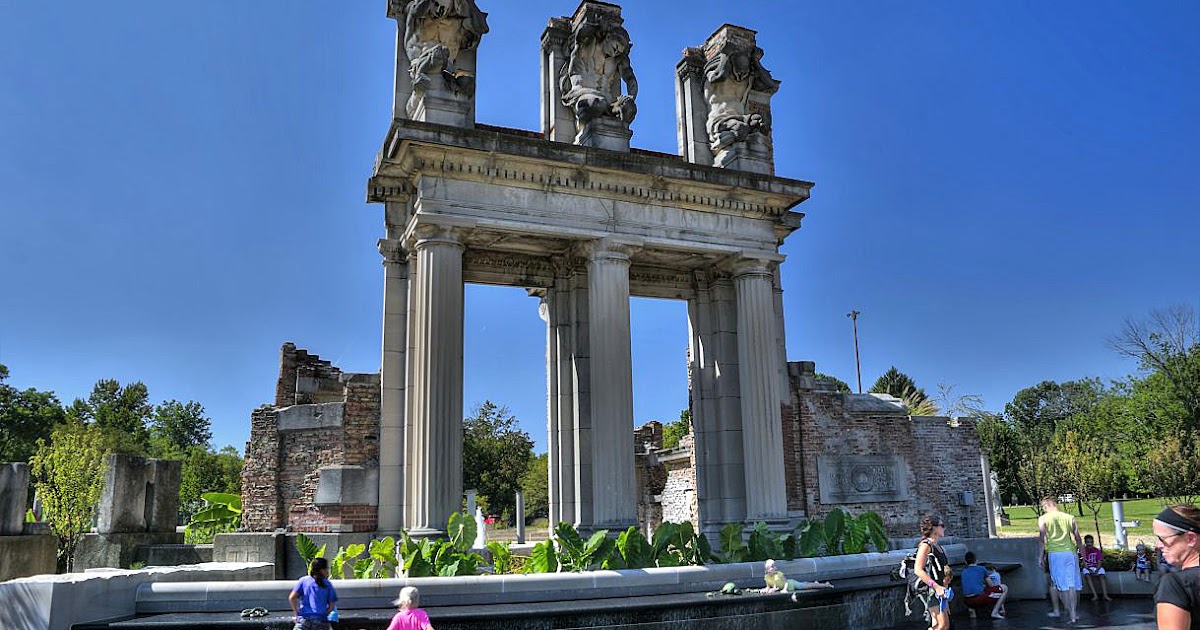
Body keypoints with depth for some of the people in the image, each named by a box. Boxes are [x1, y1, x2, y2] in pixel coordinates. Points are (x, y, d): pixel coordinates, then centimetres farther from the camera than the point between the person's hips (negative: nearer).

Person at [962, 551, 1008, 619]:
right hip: (980, 599, -6)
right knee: (1004, 588, 11)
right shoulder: (982, 569, 8)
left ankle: (972, 609, 18)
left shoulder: (964, 572, 17)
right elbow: (990, 586, 17)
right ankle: (995, 613, 3)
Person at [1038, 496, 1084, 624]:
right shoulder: (1069, 518, 10)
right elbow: (1078, 538, 8)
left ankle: (1071, 613, -3)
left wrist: (1040, 557, 2)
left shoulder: (1043, 519, 2)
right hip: (1071, 552, 3)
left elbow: (1042, 539, -3)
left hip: (1054, 554, -3)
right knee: (1072, 584, 7)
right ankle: (1073, 612, 6)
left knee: (1061, 584, 1)